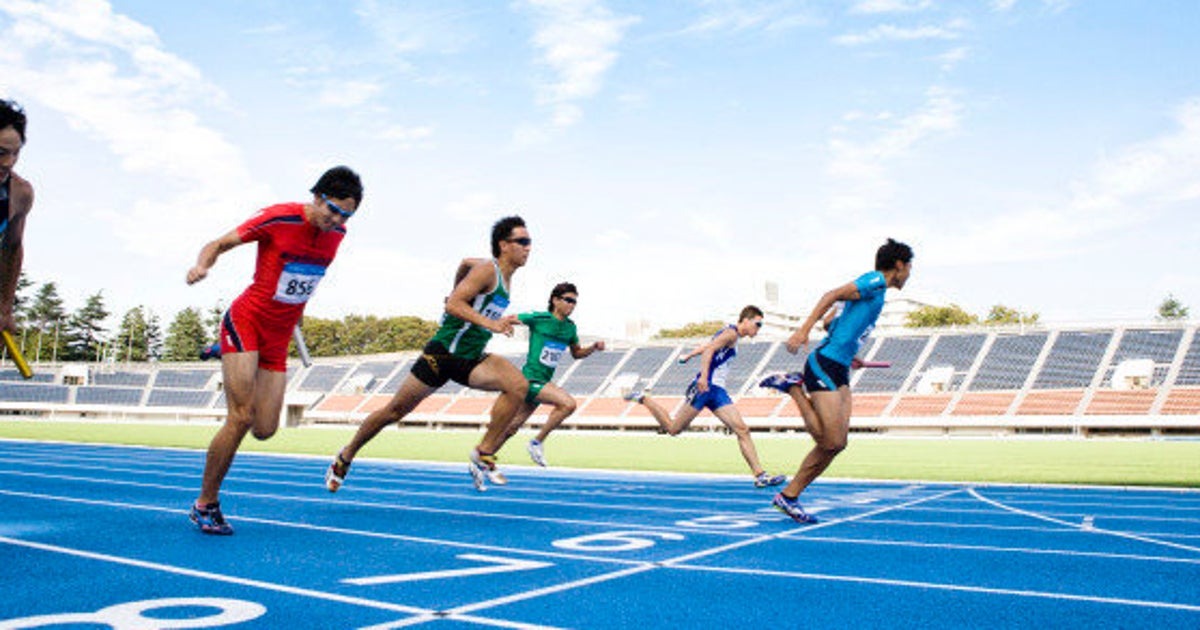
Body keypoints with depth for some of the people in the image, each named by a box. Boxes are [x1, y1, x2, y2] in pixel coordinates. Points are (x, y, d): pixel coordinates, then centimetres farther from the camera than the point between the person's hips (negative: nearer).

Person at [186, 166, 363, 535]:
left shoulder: (337, 234, 2)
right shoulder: (279, 218, -15)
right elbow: (219, 244, -8)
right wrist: (201, 265, -29)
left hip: (279, 337, 5)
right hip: (246, 321, -5)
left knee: (264, 430, 1)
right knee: (240, 418, -13)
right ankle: (205, 504, 3)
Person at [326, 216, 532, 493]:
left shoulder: (505, 275, 10)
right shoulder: (487, 271, -15)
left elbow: (466, 263, 28)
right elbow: (452, 304, -27)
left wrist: (458, 290, 37)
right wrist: (491, 324, -36)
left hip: (472, 360, 7)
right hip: (443, 353, -7)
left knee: (519, 385, -19)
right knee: (395, 410, 6)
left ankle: (484, 455, -13)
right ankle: (346, 456, 28)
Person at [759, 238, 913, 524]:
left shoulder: (877, 292, 23)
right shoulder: (876, 280, -5)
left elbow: (837, 324, 27)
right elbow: (832, 295, -16)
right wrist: (804, 330, -25)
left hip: (838, 371, 10)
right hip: (824, 364, -10)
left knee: (837, 443, 3)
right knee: (831, 442, -14)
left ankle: (789, 496, 8)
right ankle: (794, 386, 0)